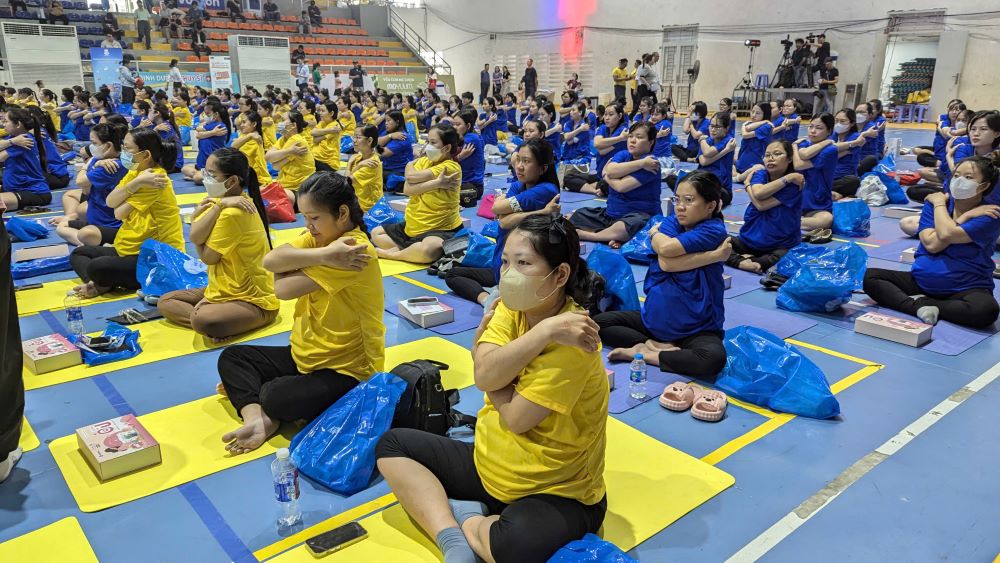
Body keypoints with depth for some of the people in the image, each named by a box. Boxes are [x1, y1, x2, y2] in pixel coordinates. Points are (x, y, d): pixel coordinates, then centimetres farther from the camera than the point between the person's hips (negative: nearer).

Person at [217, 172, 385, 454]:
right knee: (231, 357, 8)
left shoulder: (355, 247, -24)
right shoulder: (322, 235, 2)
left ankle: (246, 389, 2)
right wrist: (323, 255, -27)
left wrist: (288, 262, -5)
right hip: (305, 354, 9)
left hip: (345, 369, -9)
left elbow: (283, 289, -24)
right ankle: (256, 417, -14)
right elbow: (270, 261, -16)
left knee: (277, 399, -31)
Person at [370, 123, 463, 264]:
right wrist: (436, 183, -23)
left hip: (441, 228, -8)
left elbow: (412, 176, -21)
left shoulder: (451, 167, -17)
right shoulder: (423, 161, 5)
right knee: (376, 233, 15)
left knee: (429, 250, -40)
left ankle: (391, 253, -13)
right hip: (412, 225, 8)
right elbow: (407, 189, -13)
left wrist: (410, 166, 2)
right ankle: (409, 251, -5)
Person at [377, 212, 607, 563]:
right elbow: (484, 376, -19)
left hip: (556, 493, -7)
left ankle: (465, 523, -5)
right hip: (488, 465, 8)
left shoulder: (569, 338, -24)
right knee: (392, 445, 7)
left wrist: (479, 345, -12)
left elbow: (517, 418, -24)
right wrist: (543, 331, -29)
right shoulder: (511, 308, -3)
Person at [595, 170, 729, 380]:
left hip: (696, 328, -5)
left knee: (713, 359, -36)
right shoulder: (671, 222, 1)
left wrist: (655, 233, -3)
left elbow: (667, 248, -26)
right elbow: (665, 263, -18)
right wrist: (713, 255, -20)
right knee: (598, 323, -4)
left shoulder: (714, 230, -13)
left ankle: (644, 353, -16)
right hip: (654, 317, 5)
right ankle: (661, 346, -10)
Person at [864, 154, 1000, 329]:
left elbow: (947, 235, -24)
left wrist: (940, 203, -6)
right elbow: (932, 244, -10)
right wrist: (966, 216, -13)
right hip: (921, 280, 4)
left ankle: (920, 302, -17)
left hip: (965, 287, -3)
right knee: (869, 276, -14)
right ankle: (920, 307, -27)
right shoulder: (934, 201, 4)